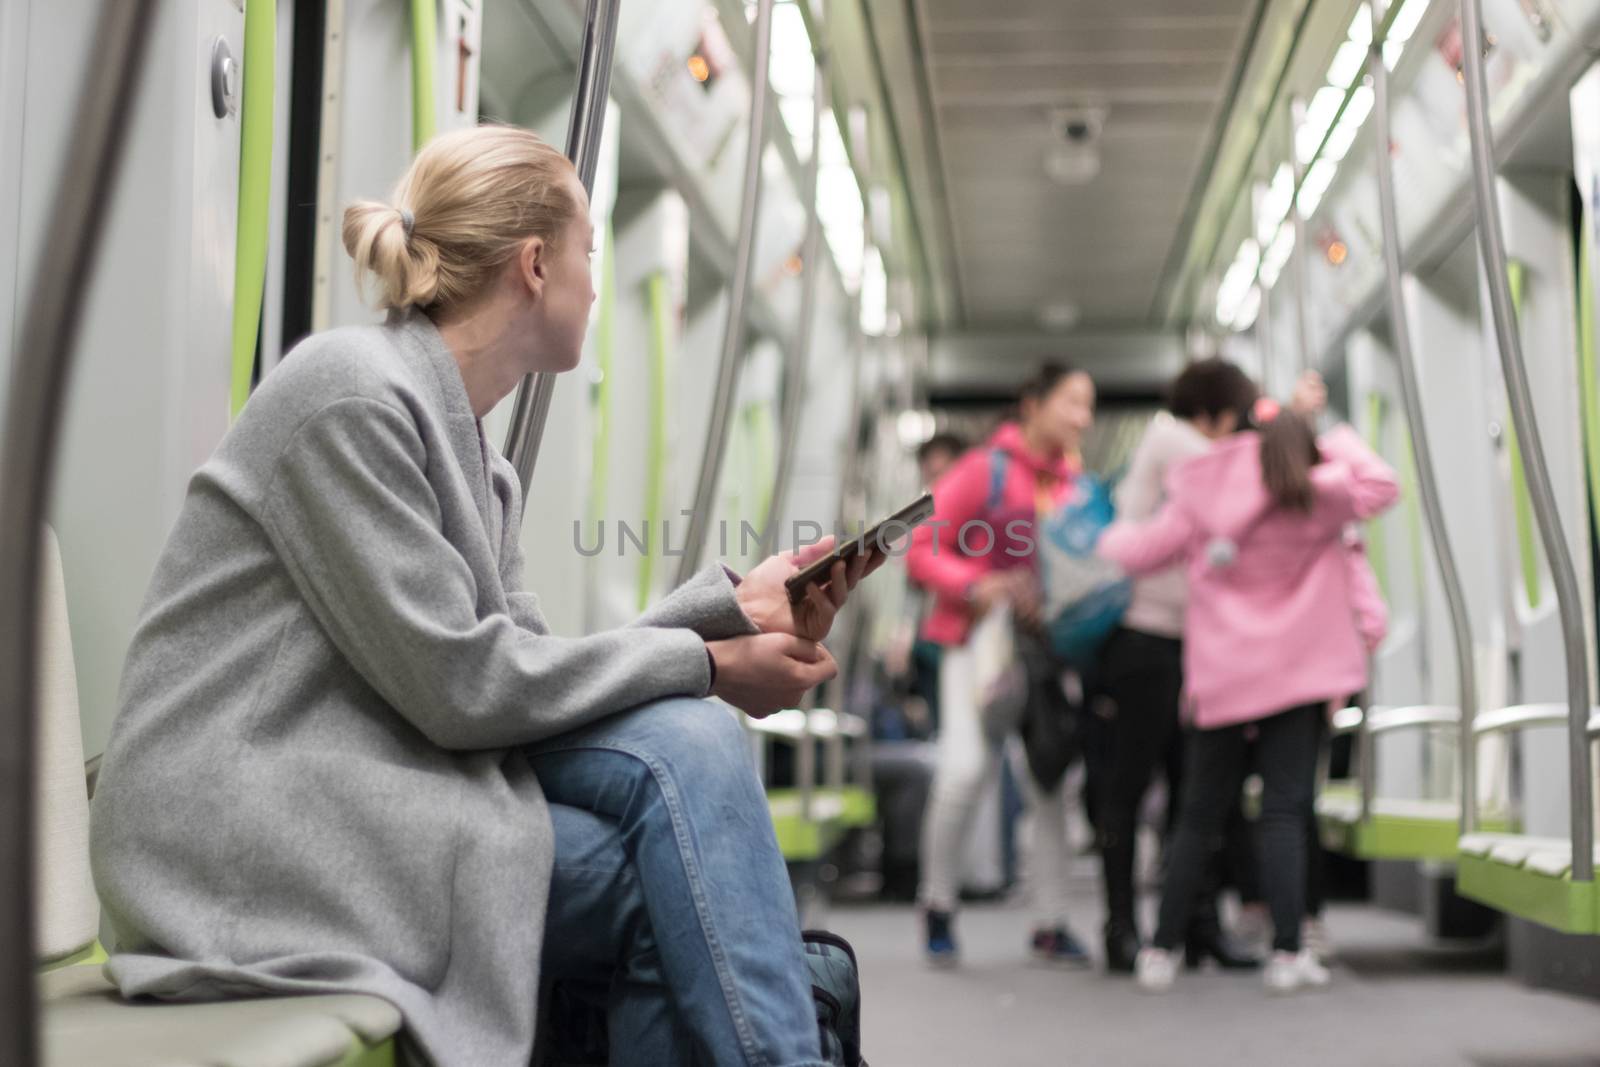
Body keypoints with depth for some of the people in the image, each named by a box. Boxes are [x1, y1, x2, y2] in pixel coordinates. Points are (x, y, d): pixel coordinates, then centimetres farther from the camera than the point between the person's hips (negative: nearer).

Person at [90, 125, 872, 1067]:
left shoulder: (481, 461, 16)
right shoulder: (353, 391, -12)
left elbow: (532, 676, 8)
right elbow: (456, 684, -17)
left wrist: (730, 608, 2)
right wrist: (706, 664, -10)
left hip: (371, 795, 8)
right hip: (254, 835, -8)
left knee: (687, 742, -13)